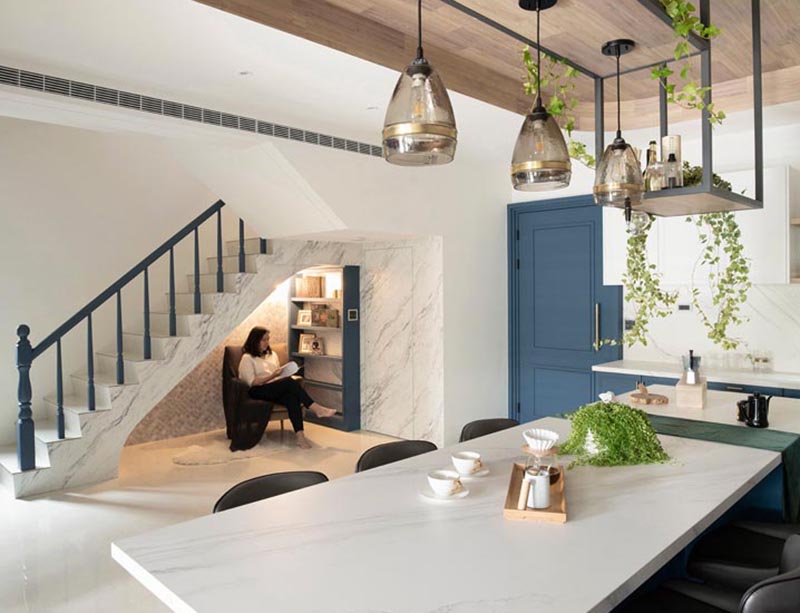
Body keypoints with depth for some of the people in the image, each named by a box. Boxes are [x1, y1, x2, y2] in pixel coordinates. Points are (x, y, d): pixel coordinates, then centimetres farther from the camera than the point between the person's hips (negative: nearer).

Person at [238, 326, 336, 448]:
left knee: (292, 398, -33)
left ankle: (300, 435, -46)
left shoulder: (272, 354, 24)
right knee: (289, 381, -32)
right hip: (258, 392, -5)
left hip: (276, 390, 5)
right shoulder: (247, 358, 3)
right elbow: (252, 382, -8)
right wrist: (272, 376, -15)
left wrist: (281, 374, 2)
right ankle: (317, 409, -33)